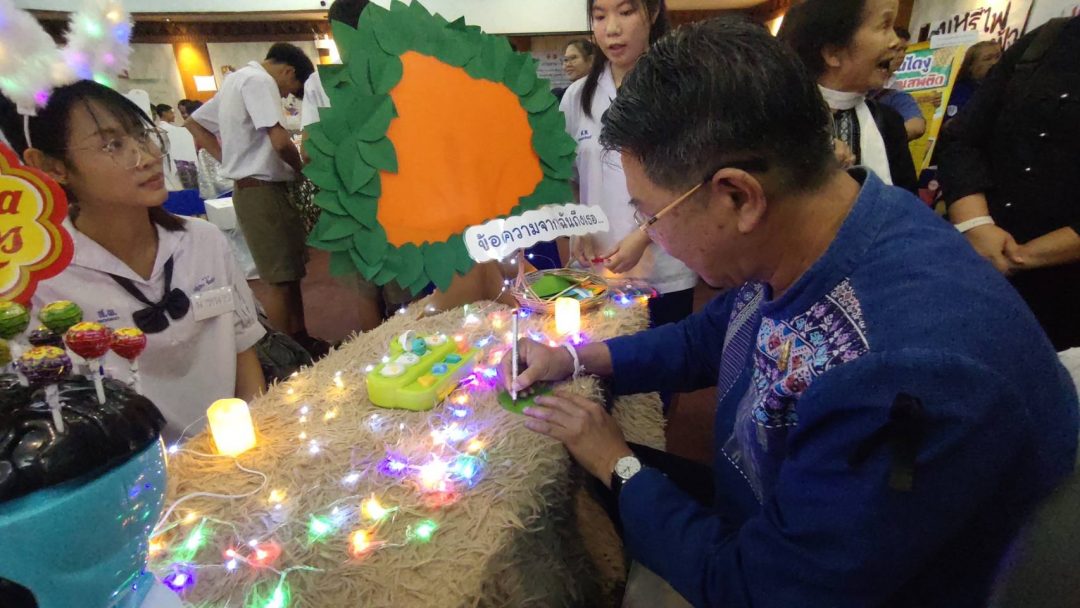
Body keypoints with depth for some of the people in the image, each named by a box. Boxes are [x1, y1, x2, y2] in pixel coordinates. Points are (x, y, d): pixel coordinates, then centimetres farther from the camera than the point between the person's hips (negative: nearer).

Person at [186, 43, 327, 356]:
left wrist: (227, 158, 13)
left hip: (252, 188, 10)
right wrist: (301, 168, -3)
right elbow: (280, 141, -22)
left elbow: (194, 123, 24)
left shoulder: (235, 79, 20)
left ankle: (301, 341, 25)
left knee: (290, 271, 15)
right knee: (280, 278, -5)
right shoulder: (259, 80, -11)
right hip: (262, 190, -10)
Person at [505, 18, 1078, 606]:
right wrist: (578, 357, -1)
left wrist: (620, 467, -15)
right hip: (747, 523, 6)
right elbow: (710, 337, 6)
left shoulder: (910, 380, -39)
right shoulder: (797, 238, -13)